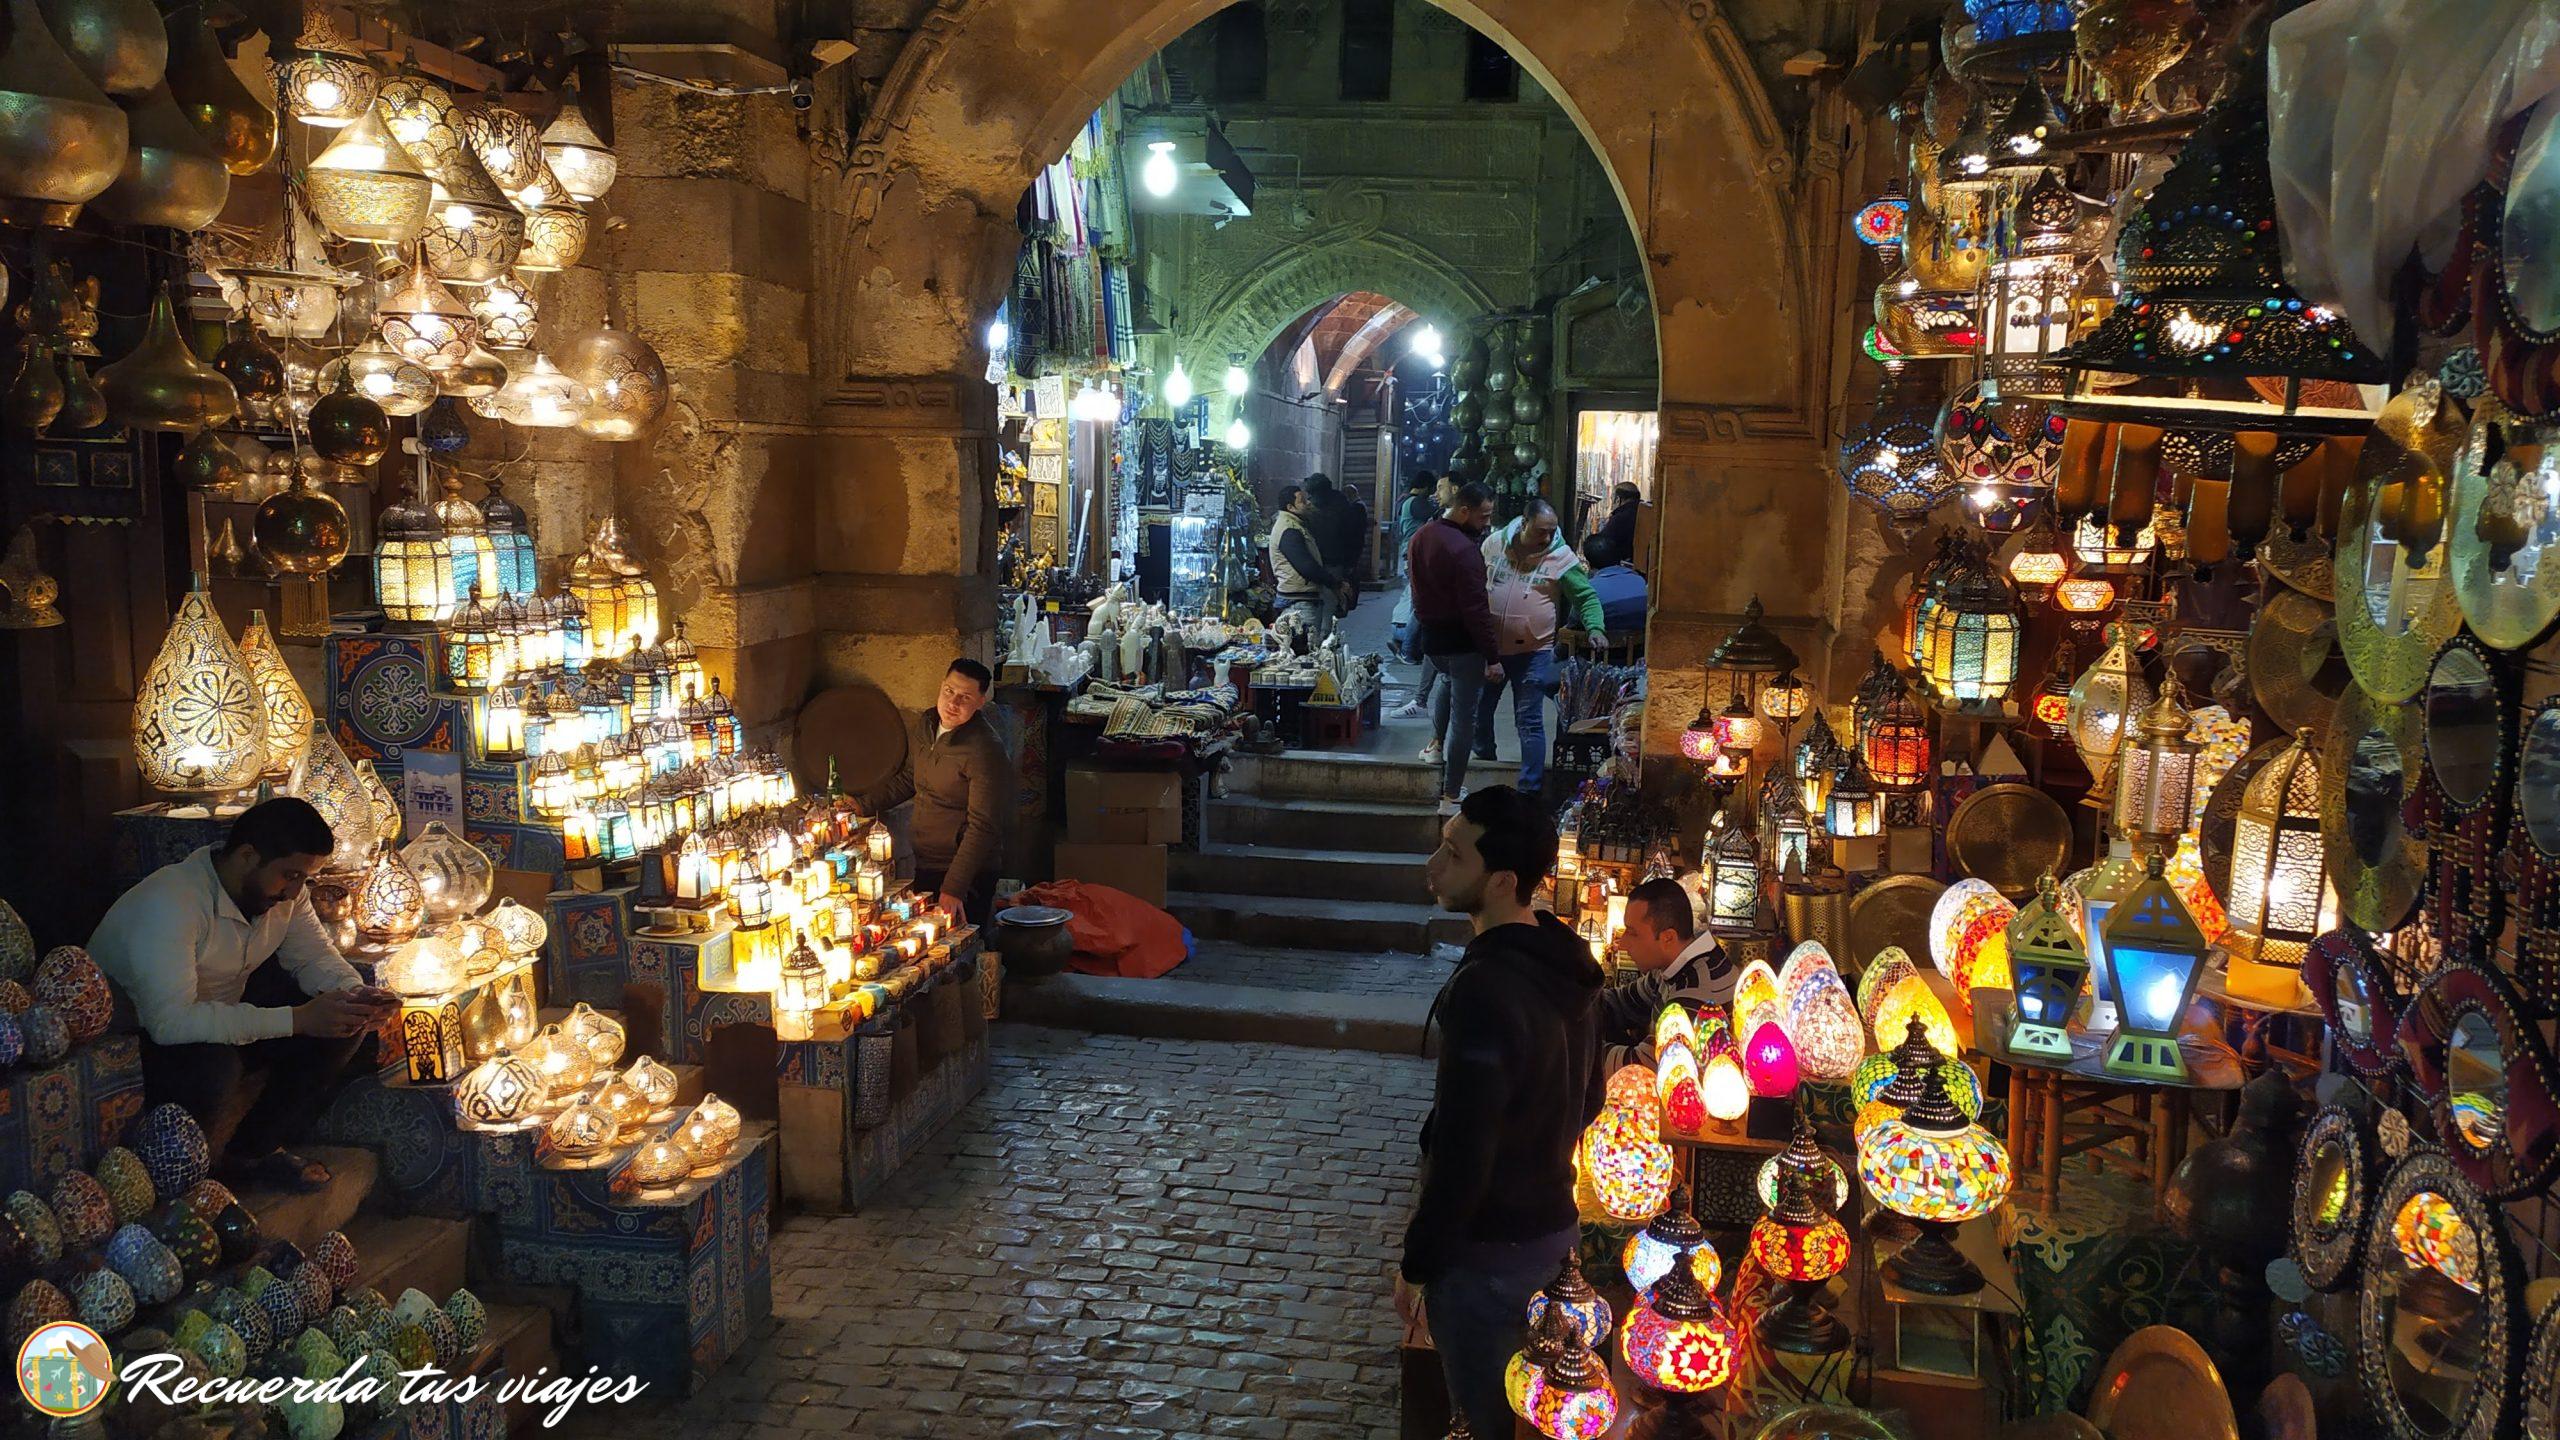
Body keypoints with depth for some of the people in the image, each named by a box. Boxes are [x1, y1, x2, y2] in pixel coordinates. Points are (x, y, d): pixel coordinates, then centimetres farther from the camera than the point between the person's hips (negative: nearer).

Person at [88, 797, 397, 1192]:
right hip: (139, 1038, -8)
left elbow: (315, 956, 2)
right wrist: (298, 1019, -42)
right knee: (213, 1069, -38)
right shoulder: (168, 904, -32)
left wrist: (356, 995, -22)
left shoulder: (282, 888, -8)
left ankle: (254, 1149, -1)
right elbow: (170, 1022, -40)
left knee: (344, 1021, -10)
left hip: (228, 1011, 8)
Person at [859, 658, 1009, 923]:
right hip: (924, 866, 8)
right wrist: (863, 804, 10)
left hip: (966, 874, -8)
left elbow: (982, 827, -24)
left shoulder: (985, 751, -23)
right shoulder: (922, 726, 3)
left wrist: (953, 888, -28)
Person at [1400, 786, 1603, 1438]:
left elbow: (1461, 1156, -26)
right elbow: (1587, 1098, 12)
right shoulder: (1564, 961, -1)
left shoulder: (1485, 992, -30)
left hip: (1487, 1249, -8)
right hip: (1555, 1223, 8)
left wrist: (1417, 1266, -14)